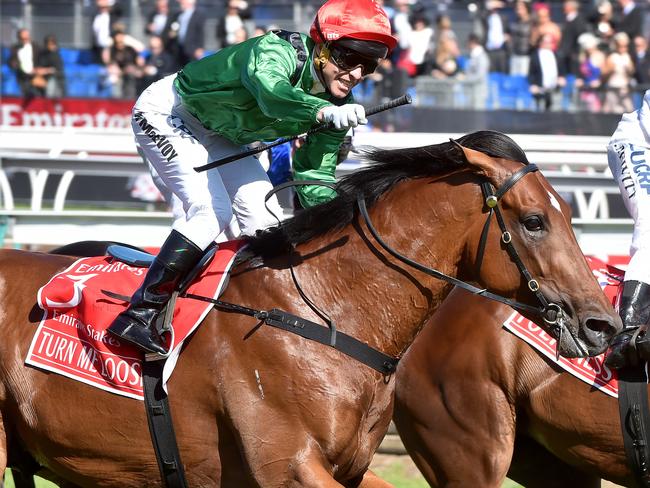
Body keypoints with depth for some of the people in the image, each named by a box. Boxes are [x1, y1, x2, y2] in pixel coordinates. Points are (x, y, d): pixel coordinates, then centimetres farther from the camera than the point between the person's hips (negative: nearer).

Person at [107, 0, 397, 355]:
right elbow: (272, 92, -59)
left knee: (263, 216, 0)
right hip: (165, 113, -9)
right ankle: (139, 314, -21)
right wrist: (323, 112, -76)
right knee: (212, 210, -22)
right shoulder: (276, 52, -35)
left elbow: (315, 176, -8)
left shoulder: (336, 107, -12)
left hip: (217, 136, 9)